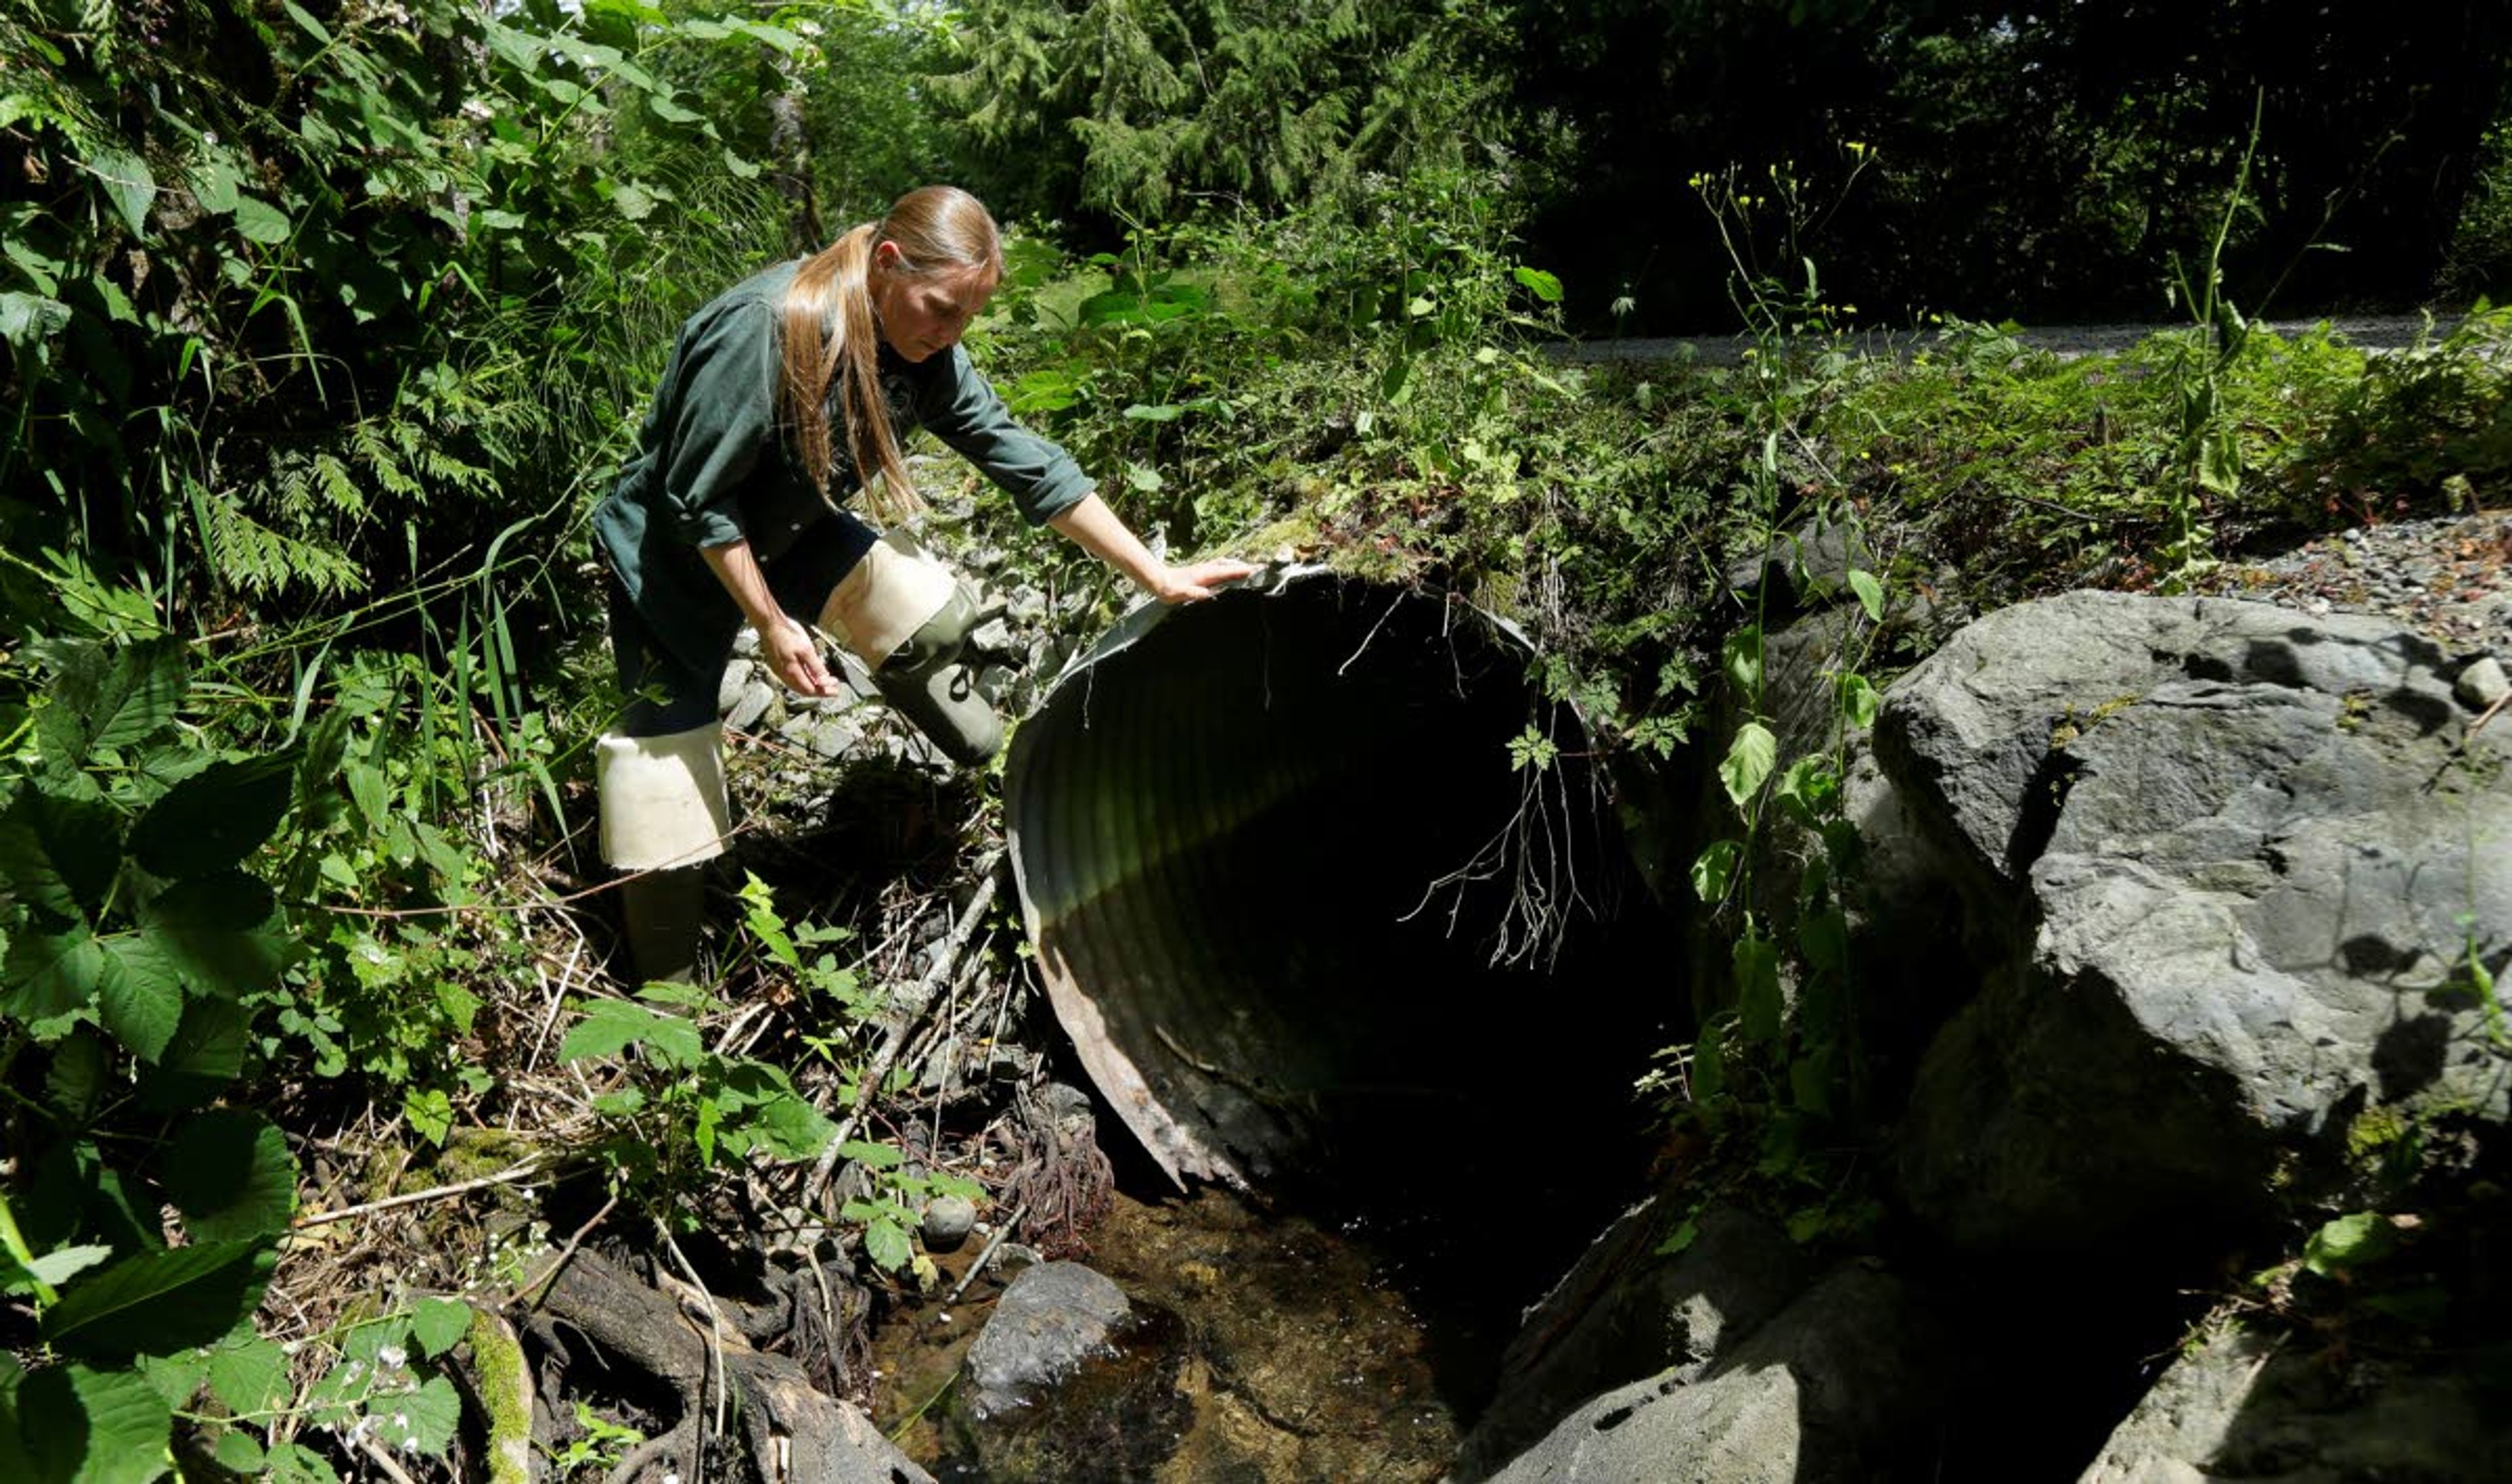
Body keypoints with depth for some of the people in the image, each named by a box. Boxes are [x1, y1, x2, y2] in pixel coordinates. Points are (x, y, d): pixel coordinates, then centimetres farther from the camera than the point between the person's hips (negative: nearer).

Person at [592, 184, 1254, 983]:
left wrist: (1156, 575, -14)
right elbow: (696, 499, -26)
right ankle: (665, 993, 12)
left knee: (929, 616, -13)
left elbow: (1024, 461, -12)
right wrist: (770, 622, -20)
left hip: (792, 529, 6)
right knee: (670, 737, -3)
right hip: (672, 545, -5)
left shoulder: (923, 353, -14)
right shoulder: (762, 328, -34)